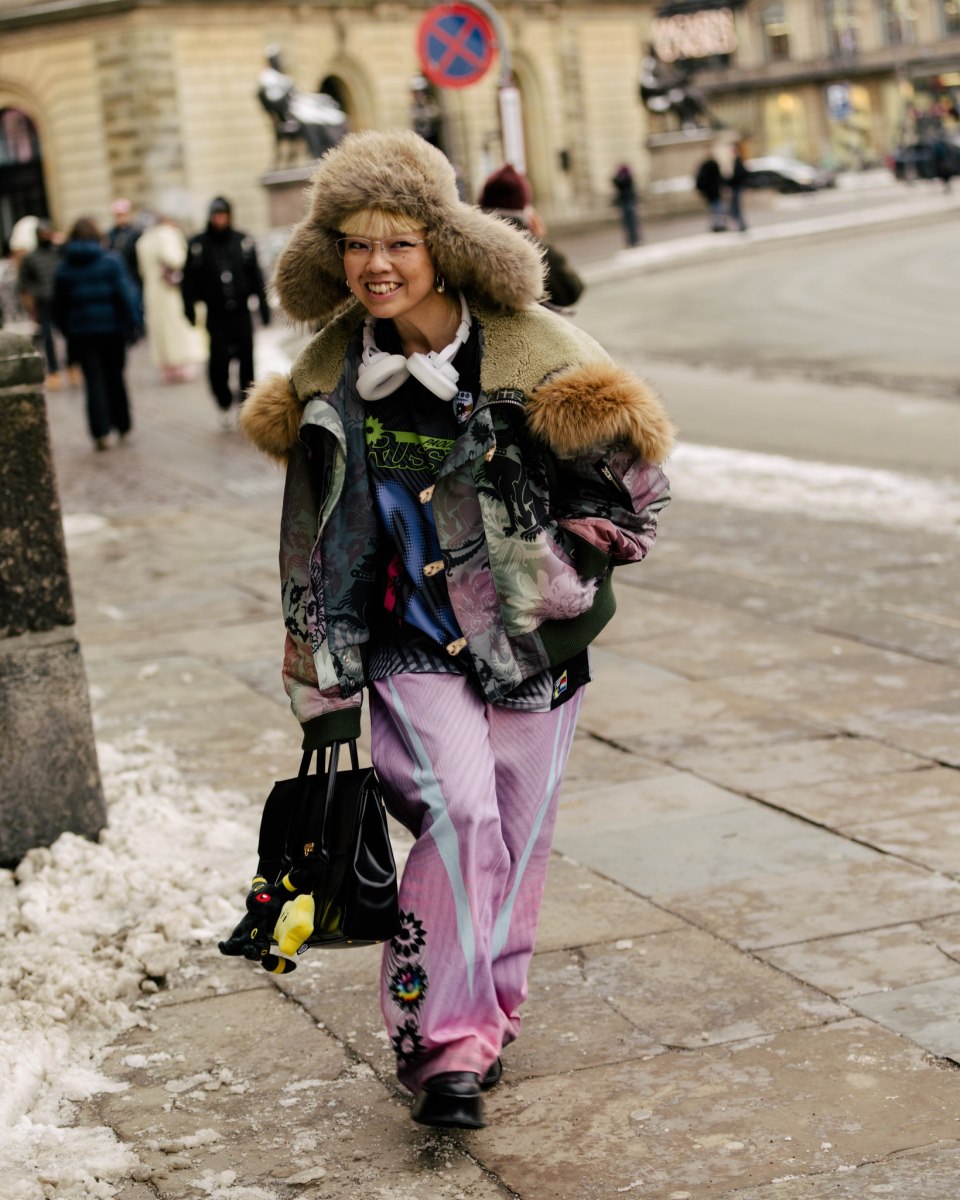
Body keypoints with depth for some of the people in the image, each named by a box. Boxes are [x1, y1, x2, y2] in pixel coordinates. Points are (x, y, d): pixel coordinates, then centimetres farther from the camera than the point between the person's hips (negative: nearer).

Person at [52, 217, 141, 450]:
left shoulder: (64, 268, 1)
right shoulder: (111, 261, -5)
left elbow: (58, 306, 6)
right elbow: (126, 293, -12)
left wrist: (66, 330, 16)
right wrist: (135, 322, -8)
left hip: (81, 332, 1)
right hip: (112, 328, -1)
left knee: (94, 381, 2)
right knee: (115, 377, 14)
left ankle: (100, 432, -8)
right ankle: (122, 425, 20)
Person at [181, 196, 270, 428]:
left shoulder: (243, 242, 6)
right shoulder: (198, 245, 1)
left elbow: (256, 276, 9)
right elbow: (189, 279, 3)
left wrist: (263, 305, 6)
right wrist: (189, 308, -3)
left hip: (241, 313, 1)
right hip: (216, 315, -1)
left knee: (246, 358, 1)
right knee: (218, 361, -7)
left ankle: (246, 400, 14)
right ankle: (224, 404, 9)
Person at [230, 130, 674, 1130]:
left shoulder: (531, 351, -9)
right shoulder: (328, 380, -1)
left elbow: (630, 475, 2)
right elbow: (315, 549, 6)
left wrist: (569, 585, -4)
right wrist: (326, 691, 6)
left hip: (533, 647, 1)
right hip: (411, 649, 0)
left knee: (516, 840, 8)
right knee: (458, 816, -19)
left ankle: (485, 1016, 30)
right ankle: (445, 1045, -12)